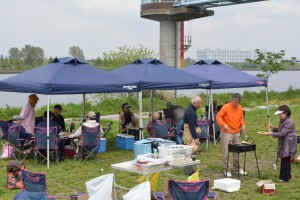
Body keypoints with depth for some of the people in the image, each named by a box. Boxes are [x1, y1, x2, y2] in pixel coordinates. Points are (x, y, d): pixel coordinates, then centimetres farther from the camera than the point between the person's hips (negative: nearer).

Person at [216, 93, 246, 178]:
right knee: (226, 152, -4)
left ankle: (237, 168, 24)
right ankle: (226, 170, 6)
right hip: (227, 133, -5)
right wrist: (224, 124, -24)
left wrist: (242, 125, -1)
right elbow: (218, 117, -10)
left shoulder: (240, 108, 6)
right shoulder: (226, 107, -11)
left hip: (237, 133, 5)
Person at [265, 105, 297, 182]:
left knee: (285, 160, -6)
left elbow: (282, 133, -22)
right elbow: (280, 130, 19)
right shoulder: (283, 121, 13)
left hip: (288, 145, -9)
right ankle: (287, 176, 25)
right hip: (284, 144, 9)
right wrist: (273, 128, 3)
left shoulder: (289, 122, -18)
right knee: (286, 161, 15)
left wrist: (271, 133, -20)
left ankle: (284, 177, 0)